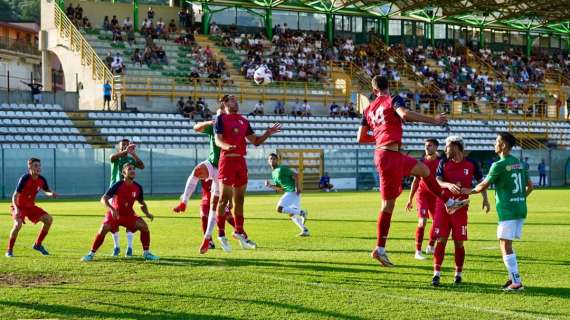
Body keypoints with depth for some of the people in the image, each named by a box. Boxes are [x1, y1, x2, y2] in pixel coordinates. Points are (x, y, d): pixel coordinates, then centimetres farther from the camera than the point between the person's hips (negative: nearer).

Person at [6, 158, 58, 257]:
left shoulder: (41, 180, -8)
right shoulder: (24, 179, -25)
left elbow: (47, 191, 11)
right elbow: (15, 196, -25)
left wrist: (51, 194, -14)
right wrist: (16, 208, -42)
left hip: (31, 206, 6)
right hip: (19, 206, -6)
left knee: (48, 219, -6)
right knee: (18, 224, -31)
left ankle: (38, 244, 9)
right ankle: (9, 250, -15)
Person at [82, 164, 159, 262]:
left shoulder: (138, 187, -7)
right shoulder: (118, 185, -20)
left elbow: (142, 203, 9)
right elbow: (104, 198, -24)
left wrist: (147, 213, -9)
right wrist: (111, 209, -41)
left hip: (129, 215, 3)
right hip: (114, 214, -3)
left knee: (144, 226, -16)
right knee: (103, 229, -24)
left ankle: (146, 253, -2)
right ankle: (91, 254, -9)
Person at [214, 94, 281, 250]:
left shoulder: (243, 120, 18)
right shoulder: (221, 118, 0)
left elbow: (255, 141, 21)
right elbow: (218, 139, -13)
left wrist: (267, 133, 5)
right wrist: (227, 146, -33)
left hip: (241, 161, 6)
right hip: (227, 160, -6)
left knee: (239, 199, 12)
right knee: (224, 198, -5)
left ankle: (239, 231, 22)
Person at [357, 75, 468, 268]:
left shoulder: (368, 110, 15)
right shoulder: (393, 100, -2)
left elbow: (360, 138, 16)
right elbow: (405, 115, -23)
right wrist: (433, 120, -19)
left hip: (381, 153, 8)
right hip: (390, 155, -8)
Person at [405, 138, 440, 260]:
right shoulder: (421, 162, 0)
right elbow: (415, 181, 6)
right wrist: (410, 199, 6)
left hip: (435, 195, 2)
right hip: (422, 194, -2)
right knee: (422, 221, -14)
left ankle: (430, 247, 31)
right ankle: (418, 251, -11)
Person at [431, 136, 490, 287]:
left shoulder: (471, 164, 0)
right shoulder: (444, 163, 2)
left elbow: (481, 182, 10)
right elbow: (437, 181, -8)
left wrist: (485, 199, 1)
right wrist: (449, 185, -28)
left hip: (460, 207, -1)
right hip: (443, 206, 1)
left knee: (459, 242, 1)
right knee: (441, 240, -3)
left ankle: (458, 274, 15)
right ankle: (437, 274, 1)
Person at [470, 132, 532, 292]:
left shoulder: (499, 165, -11)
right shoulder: (519, 163, 12)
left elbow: (483, 186, -3)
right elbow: (530, 186, 17)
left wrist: (470, 191, 13)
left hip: (507, 211, -8)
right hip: (521, 209, 8)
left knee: (505, 245, -4)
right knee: (507, 244, 17)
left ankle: (516, 282, -8)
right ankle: (513, 277, 15)